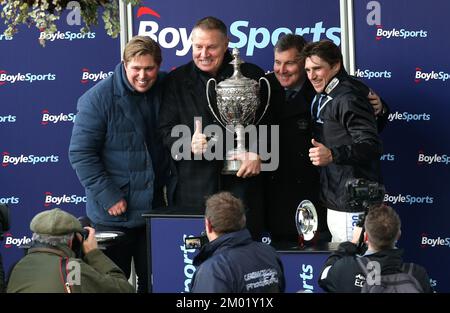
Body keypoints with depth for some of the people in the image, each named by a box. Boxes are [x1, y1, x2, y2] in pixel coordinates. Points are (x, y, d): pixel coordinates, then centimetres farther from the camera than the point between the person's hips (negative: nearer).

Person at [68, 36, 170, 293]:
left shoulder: (164, 91, 2)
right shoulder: (99, 98, -12)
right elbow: (81, 154, -14)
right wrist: (109, 197, -17)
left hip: (155, 210, 4)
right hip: (113, 214, -4)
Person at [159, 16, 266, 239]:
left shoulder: (251, 76, 7)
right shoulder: (177, 81, 9)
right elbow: (165, 131, 4)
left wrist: (257, 153, -11)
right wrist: (188, 144, -16)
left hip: (242, 181, 0)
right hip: (194, 191, 0)